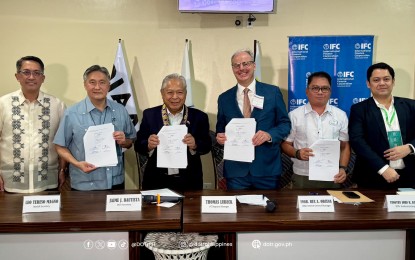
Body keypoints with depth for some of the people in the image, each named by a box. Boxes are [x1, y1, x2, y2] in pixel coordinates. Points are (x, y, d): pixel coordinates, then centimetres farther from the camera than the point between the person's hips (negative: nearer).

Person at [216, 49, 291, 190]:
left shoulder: (273, 92, 2)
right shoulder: (224, 98, 7)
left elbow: (285, 123, 3)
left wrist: (269, 135, -16)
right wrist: (220, 137, -8)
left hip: (267, 168, -1)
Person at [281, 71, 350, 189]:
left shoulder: (340, 115, 6)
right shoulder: (294, 115, -1)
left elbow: (345, 146, 9)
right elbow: (285, 144, 2)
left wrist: (343, 168, -4)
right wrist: (297, 153, -16)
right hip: (302, 178, -2)